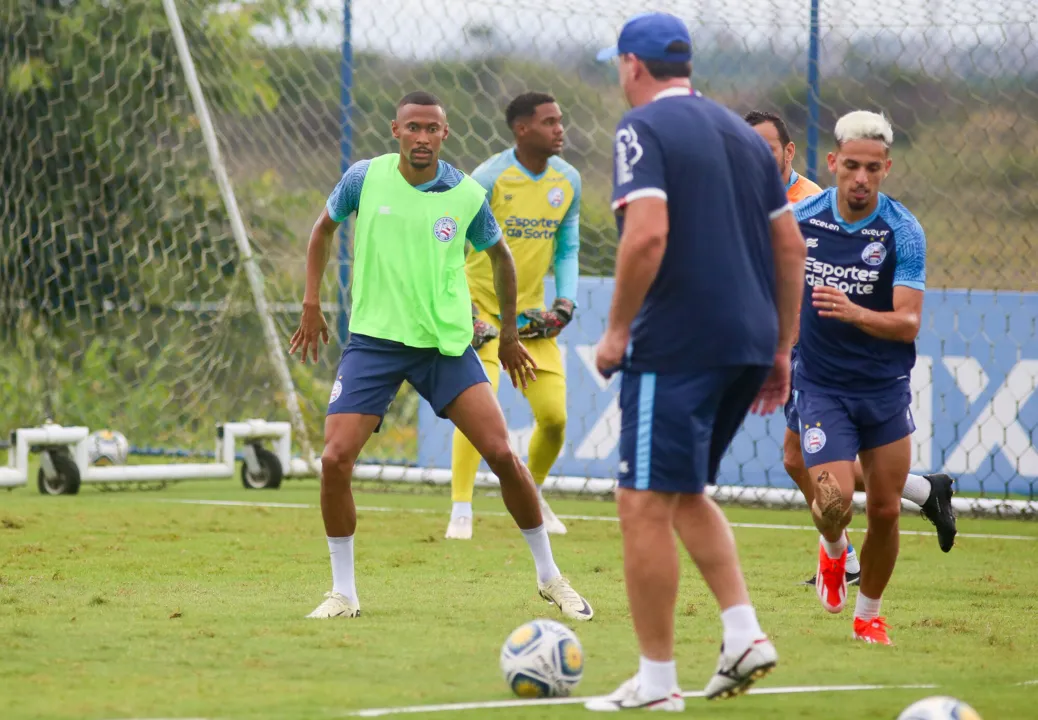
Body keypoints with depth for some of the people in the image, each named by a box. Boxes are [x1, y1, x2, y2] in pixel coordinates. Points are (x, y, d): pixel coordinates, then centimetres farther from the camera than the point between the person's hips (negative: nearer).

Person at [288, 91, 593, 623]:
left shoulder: (467, 195, -5)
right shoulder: (364, 178, -5)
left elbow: (498, 256, 14)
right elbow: (323, 229, 15)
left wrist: (509, 334, 18)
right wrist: (311, 304, 10)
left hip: (446, 343, 0)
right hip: (373, 340, 0)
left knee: (502, 453, -8)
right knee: (335, 460, -13)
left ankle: (550, 578, 10)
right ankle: (343, 593, 3)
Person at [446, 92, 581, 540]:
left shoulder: (568, 180, 2)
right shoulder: (489, 178, -16)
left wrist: (565, 303, -1)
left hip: (531, 313, 5)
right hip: (481, 308, -5)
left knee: (554, 416, 1)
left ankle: (532, 496, 26)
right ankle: (461, 510, -12)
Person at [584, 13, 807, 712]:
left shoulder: (643, 128, -6)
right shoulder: (741, 131, 16)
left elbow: (647, 234, -21)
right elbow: (790, 244, 15)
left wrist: (618, 329, -11)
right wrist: (780, 349, 20)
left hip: (676, 346, -8)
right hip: (748, 341, 8)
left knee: (646, 503, -2)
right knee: (687, 494, 21)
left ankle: (657, 683, -1)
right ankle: (745, 635, 7)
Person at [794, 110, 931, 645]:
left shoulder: (903, 232, -12)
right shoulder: (802, 218, -5)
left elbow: (908, 322, -21)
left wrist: (854, 314, -37)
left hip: (885, 389, 0)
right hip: (821, 385, 0)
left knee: (885, 510, 3)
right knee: (834, 500, -17)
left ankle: (868, 612, 26)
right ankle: (832, 551, 19)